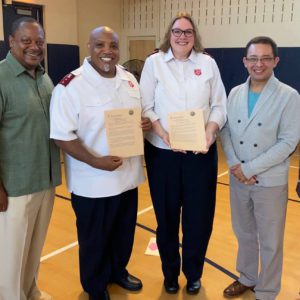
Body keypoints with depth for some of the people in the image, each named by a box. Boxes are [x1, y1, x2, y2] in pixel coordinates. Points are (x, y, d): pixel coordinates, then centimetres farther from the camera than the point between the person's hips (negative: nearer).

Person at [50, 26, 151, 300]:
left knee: (124, 232, 23)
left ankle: (118, 270, 49)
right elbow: (62, 136, -17)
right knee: (95, 239, 13)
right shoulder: (70, 86, -16)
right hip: (93, 182, -6)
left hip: (128, 175, 6)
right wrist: (96, 161, -26)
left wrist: (145, 122, -7)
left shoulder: (129, 78, 5)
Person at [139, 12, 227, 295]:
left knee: (199, 216, 7)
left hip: (201, 152, 1)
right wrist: (164, 135, -16)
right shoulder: (154, 62, 2)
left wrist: (210, 132, -13)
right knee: (166, 216, 10)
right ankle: (170, 273, 31)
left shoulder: (208, 63, 7)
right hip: (162, 152, -1)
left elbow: (219, 105, 5)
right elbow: (145, 107, -2)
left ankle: (193, 273, 29)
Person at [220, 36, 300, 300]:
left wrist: (250, 169, -17)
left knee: (270, 242, 10)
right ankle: (247, 278, 42)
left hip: (270, 182, -4)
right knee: (244, 233, 20)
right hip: (238, 178, 4)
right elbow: (225, 130, 4)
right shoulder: (235, 94, 4)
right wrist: (235, 165, -11)